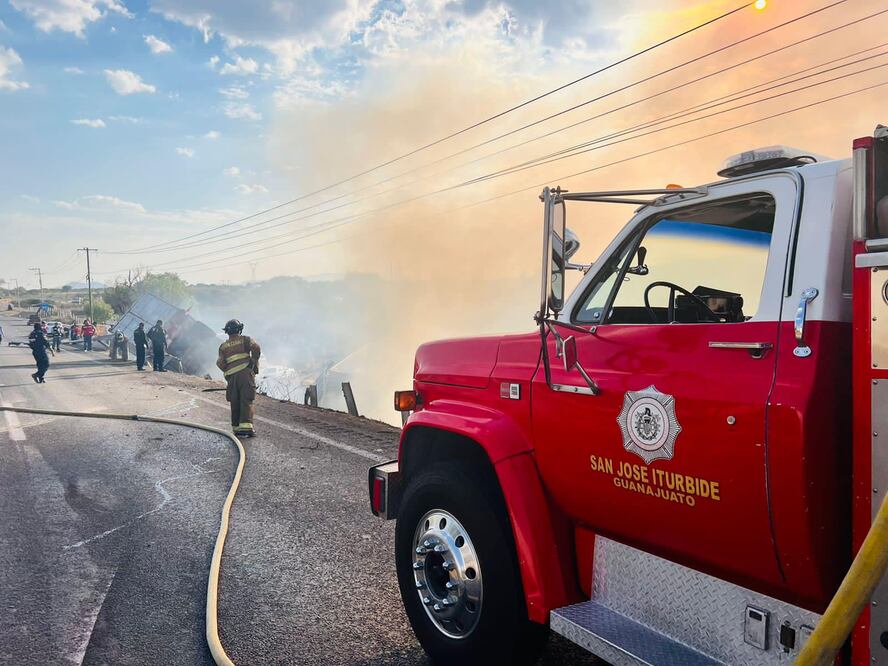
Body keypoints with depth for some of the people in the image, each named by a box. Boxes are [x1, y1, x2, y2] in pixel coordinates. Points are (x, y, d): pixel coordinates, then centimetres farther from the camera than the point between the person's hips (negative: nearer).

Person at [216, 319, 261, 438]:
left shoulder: (223, 346, 17)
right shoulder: (245, 340, 9)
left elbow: (220, 363, 2)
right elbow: (256, 348, -10)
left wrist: (228, 372, 16)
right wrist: (254, 362, 1)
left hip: (232, 377, 3)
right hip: (246, 373, -3)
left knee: (235, 404, 11)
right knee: (246, 401, -8)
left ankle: (236, 428, 11)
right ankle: (246, 427, -19)